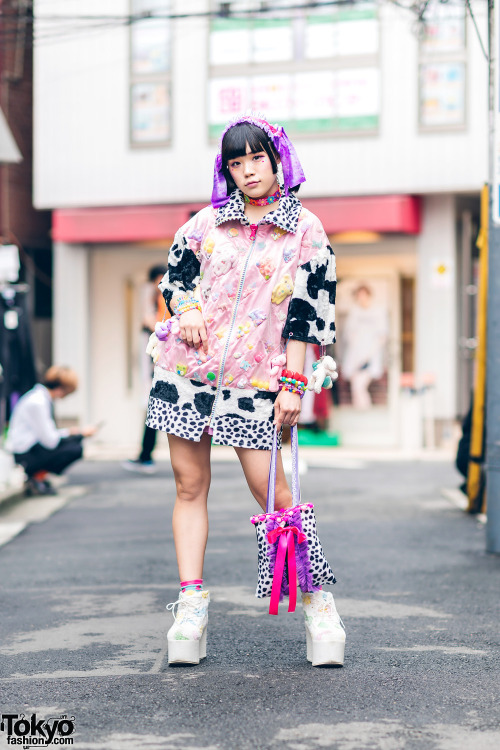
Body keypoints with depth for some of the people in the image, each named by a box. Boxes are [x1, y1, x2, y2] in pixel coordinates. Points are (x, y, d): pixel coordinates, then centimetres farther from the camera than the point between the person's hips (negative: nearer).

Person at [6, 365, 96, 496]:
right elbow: (50, 441, -20)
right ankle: (36, 479, -9)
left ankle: (37, 475, 4)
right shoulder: (37, 403, -21)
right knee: (75, 450, -19)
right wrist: (81, 434, -9)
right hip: (23, 455, -10)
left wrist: (68, 432, 10)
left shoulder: (43, 397, 11)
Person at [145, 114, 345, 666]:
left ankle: (315, 597, 6)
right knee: (189, 485, 3)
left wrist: (292, 385, -5)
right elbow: (174, 274, 18)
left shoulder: (306, 231, 3)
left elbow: (305, 315, 0)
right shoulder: (206, 222, 10)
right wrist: (186, 306, -5)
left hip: (256, 379, -3)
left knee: (270, 488, -7)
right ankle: (191, 601, 8)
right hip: (187, 368, 3)